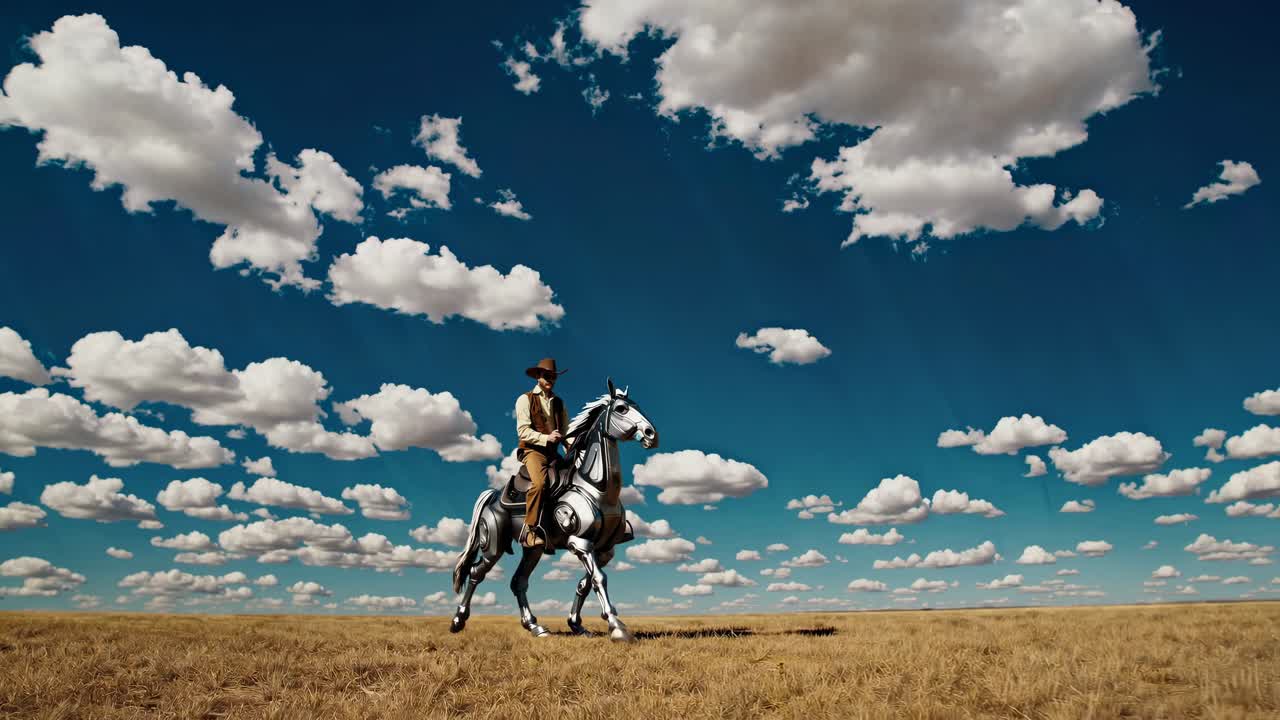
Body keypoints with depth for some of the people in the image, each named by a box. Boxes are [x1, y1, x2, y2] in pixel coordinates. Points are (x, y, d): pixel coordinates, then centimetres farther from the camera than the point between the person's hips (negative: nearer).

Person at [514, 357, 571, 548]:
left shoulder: (559, 402, 20)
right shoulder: (525, 400, 4)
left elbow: (566, 430, 16)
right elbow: (523, 430, -7)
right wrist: (546, 438, -18)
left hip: (553, 452, 6)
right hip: (532, 449, -6)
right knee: (540, 482, -31)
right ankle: (529, 530, -25)